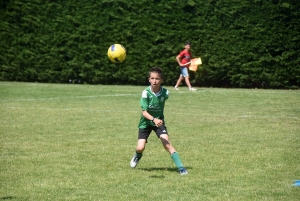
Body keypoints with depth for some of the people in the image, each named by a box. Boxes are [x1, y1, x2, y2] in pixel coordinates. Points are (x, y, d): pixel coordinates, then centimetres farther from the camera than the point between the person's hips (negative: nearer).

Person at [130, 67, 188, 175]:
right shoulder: (146, 93, -22)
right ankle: (137, 156, 32)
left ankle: (180, 167, -15)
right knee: (140, 148, -7)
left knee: (167, 143, -17)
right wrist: (154, 119, -40)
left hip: (159, 121, 1)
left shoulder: (165, 92, -14)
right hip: (146, 122, -1)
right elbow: (144, 112, -25)